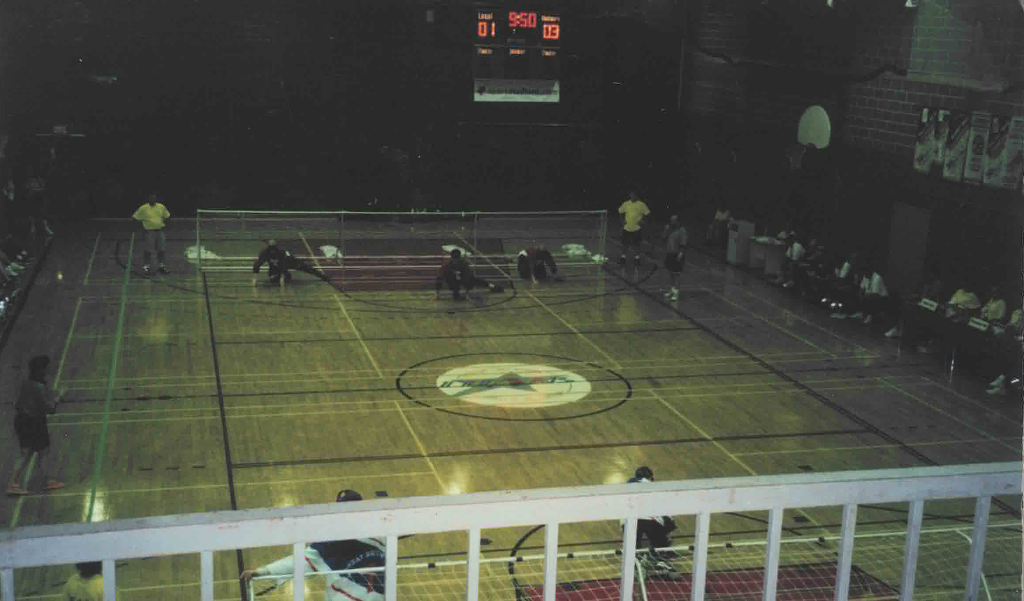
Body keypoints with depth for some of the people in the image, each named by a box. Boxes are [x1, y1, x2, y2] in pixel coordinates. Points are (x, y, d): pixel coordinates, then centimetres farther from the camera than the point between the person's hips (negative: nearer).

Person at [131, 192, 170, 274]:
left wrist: (164, 222, 5)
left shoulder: (161, 207, 6)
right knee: (148, 250, -3)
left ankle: (161, 266, 21)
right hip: (150, 231, -4)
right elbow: (135, 218, -2)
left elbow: (166, 216, 21)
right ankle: (145, 266, 8)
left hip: (160, 230, 4)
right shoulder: (143, 208, -6)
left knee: (161, 250, 10)